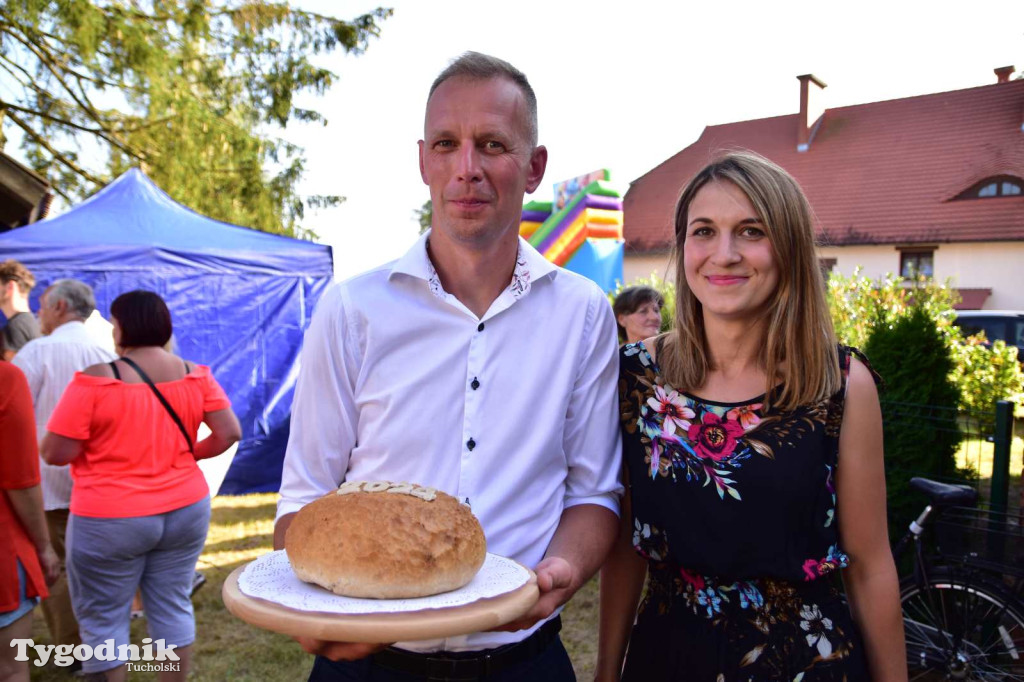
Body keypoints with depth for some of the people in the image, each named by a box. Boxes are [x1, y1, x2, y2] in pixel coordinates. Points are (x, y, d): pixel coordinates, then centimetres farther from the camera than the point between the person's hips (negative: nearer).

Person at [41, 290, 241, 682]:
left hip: (110, 521, -4)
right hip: (186, 510, 4)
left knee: (102, 618, 14)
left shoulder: (96, 380, -15)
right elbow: (229, 433, -4)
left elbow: (57, 453, -14)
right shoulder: (195, 375, -3)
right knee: (173, 606, 18)